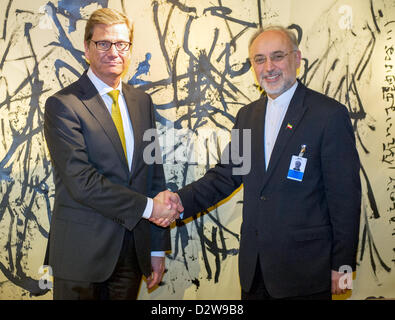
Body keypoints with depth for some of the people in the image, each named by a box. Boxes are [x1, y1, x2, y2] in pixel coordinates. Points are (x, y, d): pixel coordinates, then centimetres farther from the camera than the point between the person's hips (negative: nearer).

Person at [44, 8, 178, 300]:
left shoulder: (142, 101, 9)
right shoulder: (62, 105, -9)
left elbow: (154, 173, 9)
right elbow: (82, 182, -18)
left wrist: (158, 248, 7)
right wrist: (146, 206, -16)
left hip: (134, 252, 5)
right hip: (82, 253, -5)